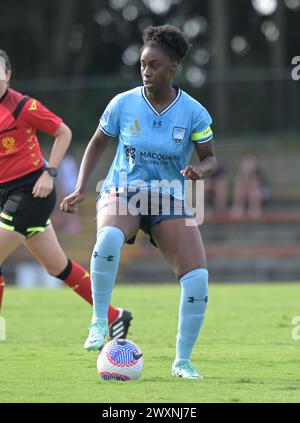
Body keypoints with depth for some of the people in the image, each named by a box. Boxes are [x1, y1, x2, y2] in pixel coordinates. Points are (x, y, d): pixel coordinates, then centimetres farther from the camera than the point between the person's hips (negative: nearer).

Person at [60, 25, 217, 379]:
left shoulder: (193, 112, -7)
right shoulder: (123, 103, -6)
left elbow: (210, 158, 2)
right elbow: (98, 143, 9)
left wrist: (199, 170, -22)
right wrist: (80, 189, 1)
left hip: (168, 201, 1)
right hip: (121, 192, -1)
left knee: (197, 278, -16)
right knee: (108, 238, -38)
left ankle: (182, 361, 1)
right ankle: (99, 321, -20)